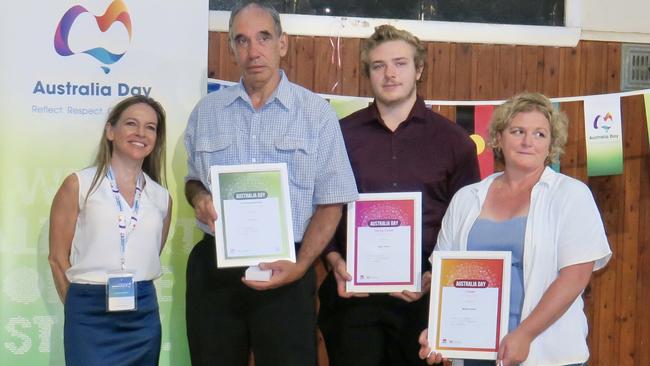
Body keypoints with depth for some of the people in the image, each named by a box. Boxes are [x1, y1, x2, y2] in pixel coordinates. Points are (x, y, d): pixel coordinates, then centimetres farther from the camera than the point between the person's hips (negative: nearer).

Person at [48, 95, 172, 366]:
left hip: (144, 314, 4)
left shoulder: (161, 197, 9)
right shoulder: (79, 184, -2)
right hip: (91, 315, -4)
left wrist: (137, 299, 13)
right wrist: (84, 306, 2)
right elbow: (58, 257, 0)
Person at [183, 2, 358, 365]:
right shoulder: (206, 111, 8)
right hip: (214, 268, 3)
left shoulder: (317, 112, -1)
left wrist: (300, 265, -14)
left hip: (285, 270, -2)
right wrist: (199, 197, -3)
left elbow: (330, 202, -2)